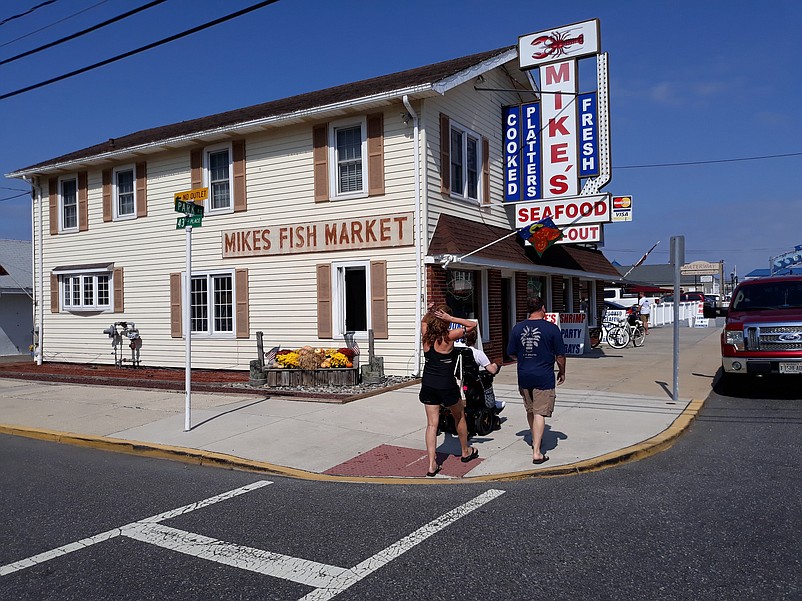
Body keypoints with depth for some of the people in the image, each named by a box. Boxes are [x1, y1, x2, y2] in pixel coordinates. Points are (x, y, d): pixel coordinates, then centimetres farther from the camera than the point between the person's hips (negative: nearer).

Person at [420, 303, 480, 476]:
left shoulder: (425, 335, -1)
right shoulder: (449, 336, -14)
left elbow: (424, 320, 22)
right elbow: (472, 324, -5)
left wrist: (430, 313, 2)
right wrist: (451, 318, -13)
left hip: (428, 384, 4)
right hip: (446, 384, -4)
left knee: (432, 424, 6)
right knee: (459, 417, 21)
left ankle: (432, 465, 1)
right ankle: (465, 452, 38)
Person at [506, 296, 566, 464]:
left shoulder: (517, 328, 0)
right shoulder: (551, 328, -9)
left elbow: (512, 354, 6)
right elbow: (560, 355, -4)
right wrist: (562, 372, 13)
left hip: (524, 376, 4)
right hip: (544, 378, -4)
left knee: (530, 410, 20)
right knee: (539, 413, -3)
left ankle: (535, 439, 40)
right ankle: (536, 452, -8)